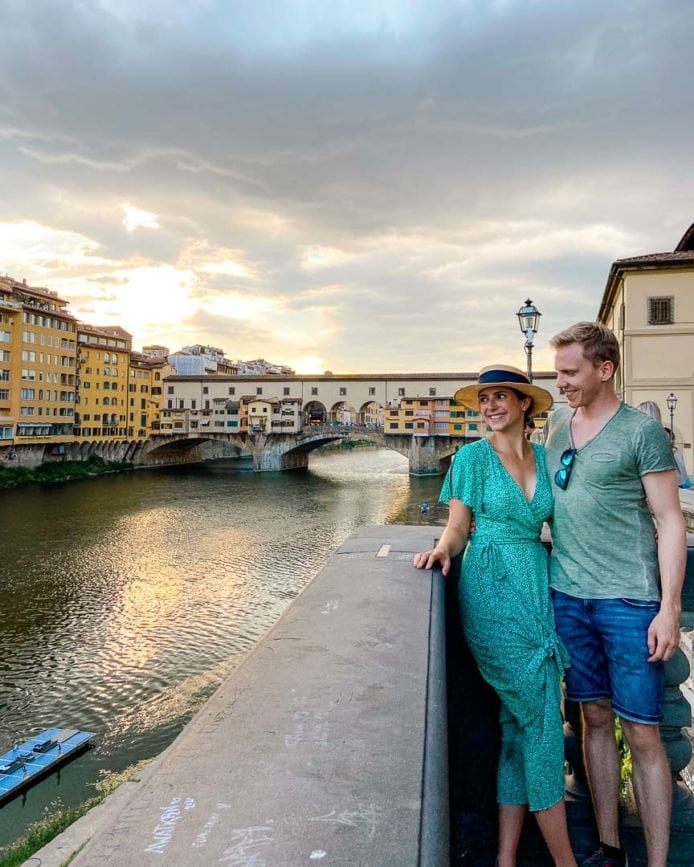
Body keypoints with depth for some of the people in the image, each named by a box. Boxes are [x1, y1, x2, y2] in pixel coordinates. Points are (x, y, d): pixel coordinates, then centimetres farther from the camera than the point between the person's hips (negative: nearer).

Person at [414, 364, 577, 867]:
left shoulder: (544, 458, 10)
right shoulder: (474, 456, -1)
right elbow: (458, 527, -1)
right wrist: (443, 549, -21)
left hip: (537, 586, 5)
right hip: (493, 590, -5)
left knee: (522, 721, 10)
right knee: (541, 717, -2)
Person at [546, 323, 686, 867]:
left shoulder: (641, 430, -6)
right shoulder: (558, 425, 10)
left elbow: (670, 521, -7)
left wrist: (669, 608, -11)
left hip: (628, 599, -5)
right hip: (567, 596, 5)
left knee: (643, 734, 3)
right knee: (595, 718, 14)